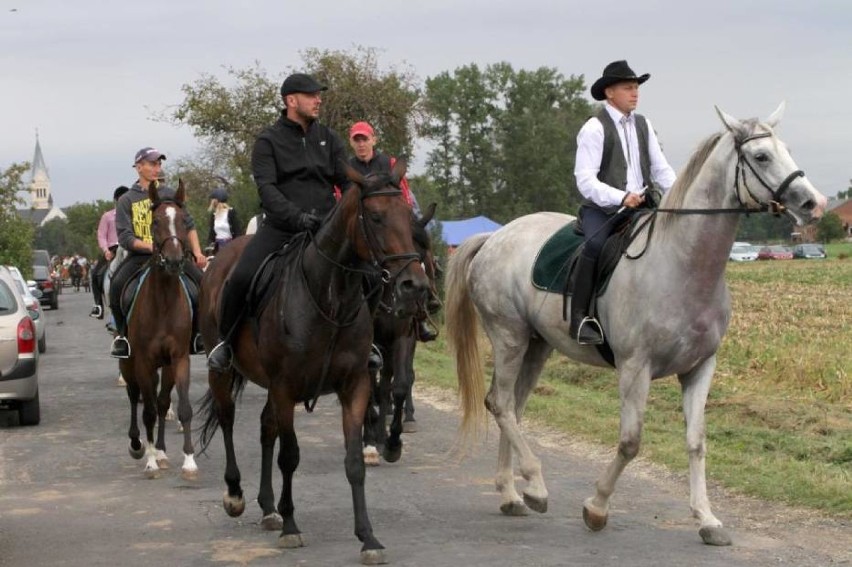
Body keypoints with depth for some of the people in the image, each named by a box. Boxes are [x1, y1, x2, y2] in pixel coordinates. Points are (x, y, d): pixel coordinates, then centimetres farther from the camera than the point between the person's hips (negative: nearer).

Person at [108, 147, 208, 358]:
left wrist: (197, 253, 2)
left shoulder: (169, 194, 15)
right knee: (117, 285, -29)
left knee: (201, 281, -21)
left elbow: (189, 225, 16)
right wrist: (150, 246, -21)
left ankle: (197, 333, -4)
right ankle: (123, 335, -9)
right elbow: (125, 238, -4)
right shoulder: (127, 200, 6)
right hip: (140, 256, -2)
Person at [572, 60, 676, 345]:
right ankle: (580, 317, -28)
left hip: (641, 206, 6)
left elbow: (661, 169, 13)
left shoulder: (643, 124, 13)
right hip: (602, 208, -6)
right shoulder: (595, 128, -7)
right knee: (596, 244, -34)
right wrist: (621, 198, -27)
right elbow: (585, 180, -14)